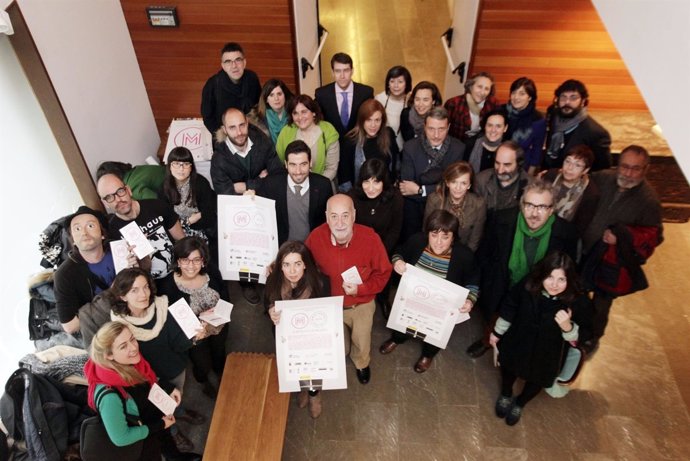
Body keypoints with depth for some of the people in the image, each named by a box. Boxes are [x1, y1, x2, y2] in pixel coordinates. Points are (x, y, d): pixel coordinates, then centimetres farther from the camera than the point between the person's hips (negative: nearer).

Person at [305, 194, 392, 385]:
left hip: (361, 304, 0)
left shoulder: (370, 238, -30)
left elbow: (383, 273, -13)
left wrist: (360, 289, -25)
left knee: (362, 344, 24)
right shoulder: (315, 237, -27)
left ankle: (362, 363, 60)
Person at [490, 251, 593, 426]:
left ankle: (519, 404, 62)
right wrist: (497, 332, 3)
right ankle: (505, 395, 64)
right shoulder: (528, 285, -28)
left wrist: (567, 327, -42)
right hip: (517, 343, 1)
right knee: (508, 368, 29)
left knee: (537, 381, 27)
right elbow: (510, 307, -9)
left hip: (548, 355, -1)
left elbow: (582, 335, -19)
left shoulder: (578, 301, -32)